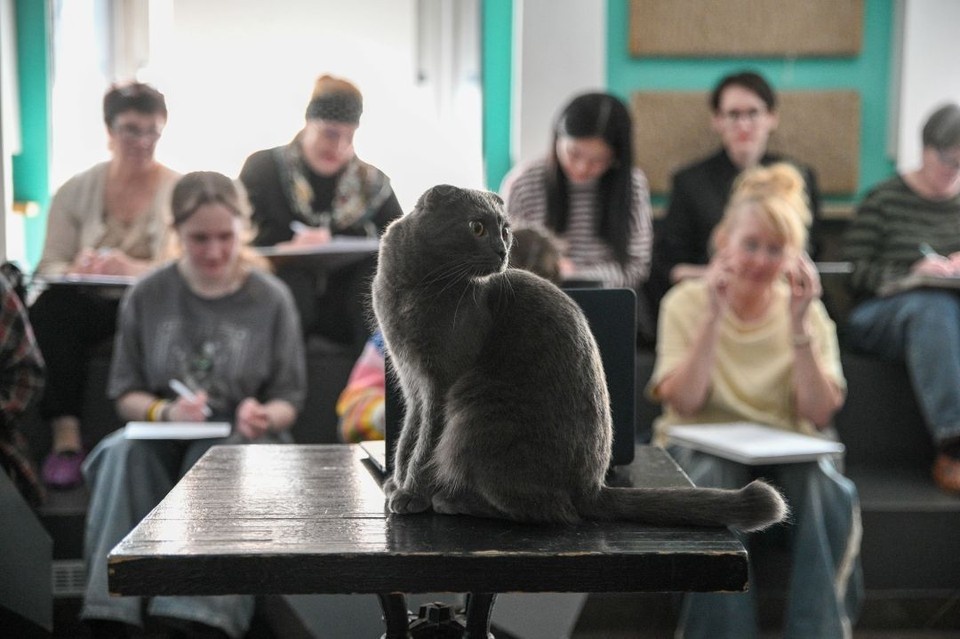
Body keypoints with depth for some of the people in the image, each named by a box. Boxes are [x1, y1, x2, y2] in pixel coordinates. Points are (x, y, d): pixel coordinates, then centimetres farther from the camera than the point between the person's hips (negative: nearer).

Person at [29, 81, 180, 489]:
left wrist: (133, 268, -28)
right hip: (87, 303, 2)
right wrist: (74, 271, -20)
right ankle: (65, 436, -35)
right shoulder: (76, 191, 12)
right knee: (49, 306, -31)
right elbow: (49, 266, 6)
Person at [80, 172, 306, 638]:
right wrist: (165, 411, -14)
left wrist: (264, 417, -18)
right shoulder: (147, 297, 6)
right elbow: (125, 394, 8)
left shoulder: (270, 299, 3)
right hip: (162, 438, 2)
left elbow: (289, 399, 6)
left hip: (241, 440, -1)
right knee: (123, 452, -32)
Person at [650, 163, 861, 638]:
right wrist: (714, 316, -18)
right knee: (714, 482, -36)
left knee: (827, 491, -32)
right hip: (702, 446, -1)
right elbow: (683, 402, -12)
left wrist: (799, 326, -16)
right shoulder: (686, 303, 2)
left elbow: (818, 414, -7)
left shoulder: (807, 310, 6)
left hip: (786, 452, 1)